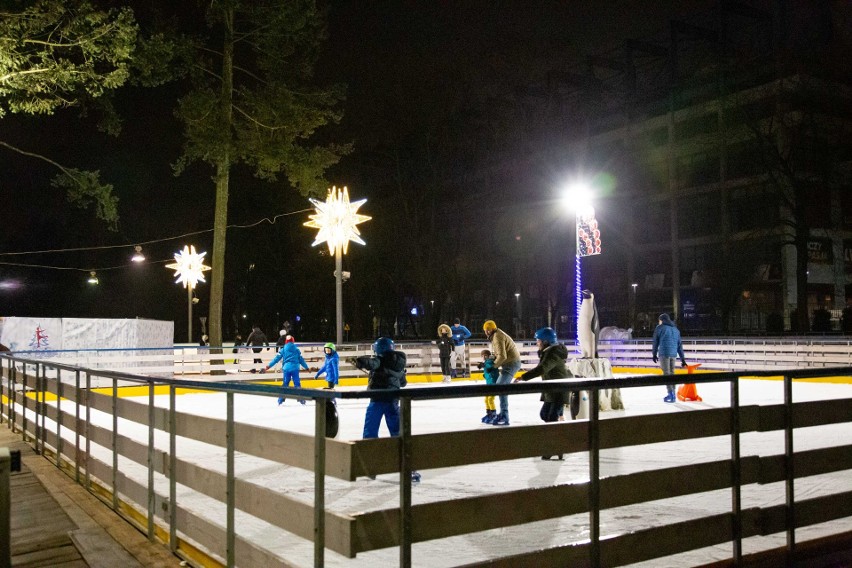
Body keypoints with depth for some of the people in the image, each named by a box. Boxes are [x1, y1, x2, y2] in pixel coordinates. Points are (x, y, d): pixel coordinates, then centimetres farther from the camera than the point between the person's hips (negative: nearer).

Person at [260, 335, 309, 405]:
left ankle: (280, 400, 7)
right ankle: (301, 399, -1)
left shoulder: (283, 350, 7)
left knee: (285, 384, 9)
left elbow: (276, 359, 4)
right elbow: (301, 360, 13)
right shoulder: (297, 350, 9)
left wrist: (268, 367, 7)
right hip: (295, 368, 0)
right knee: (297, 384, 3)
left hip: (286, 368, 0)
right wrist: (307, 368, 25)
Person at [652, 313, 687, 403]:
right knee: (672, 373, 14)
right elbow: (679, 345, 17)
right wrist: (682, 359, 17)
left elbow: (655, 342, 4)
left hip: (664, 353, -6)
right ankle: (672, 394, 18)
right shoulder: (675, 329, 19)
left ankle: (671, 394, -13)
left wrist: (654, 354, 15)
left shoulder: (659, 328, 2)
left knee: (666, 373, -5)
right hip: (673, 354, 6)